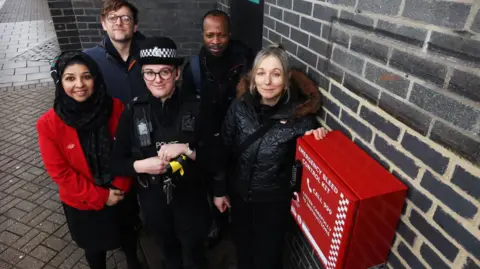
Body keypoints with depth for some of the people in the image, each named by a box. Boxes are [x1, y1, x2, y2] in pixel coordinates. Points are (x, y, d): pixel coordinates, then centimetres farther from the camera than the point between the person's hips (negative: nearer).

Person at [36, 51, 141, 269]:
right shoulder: (48, 123, -20)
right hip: (82, 203, -1)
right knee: (94, 247, 25)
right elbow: (59, 171, -15)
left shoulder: (116, 107, -16)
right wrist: (100, 196, -15)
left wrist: (120, 186, -15)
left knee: (128, 237, 28)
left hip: (121, 195, 2)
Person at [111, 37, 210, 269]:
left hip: (190, 198, -2)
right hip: (153, 200, 2)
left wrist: (187, 149, -28)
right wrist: (141, 165, -22)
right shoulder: (133, 111, -9)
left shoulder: (195, 108, -14)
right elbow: (116, 163, -4)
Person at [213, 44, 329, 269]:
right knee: (242, 246, 27)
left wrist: (317, 137, -28)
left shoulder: (299, 111, -20)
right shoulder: (240, 106, -14)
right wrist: (220, 190, 2)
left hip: (274, 198, -2)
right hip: (239, 192, 3)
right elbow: (224, 149, -4)